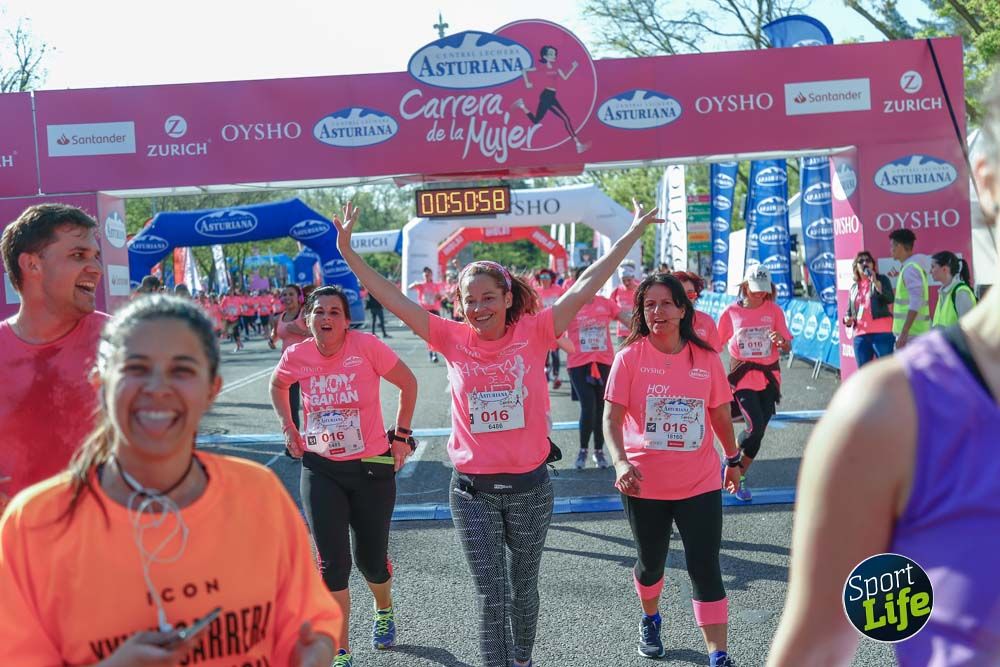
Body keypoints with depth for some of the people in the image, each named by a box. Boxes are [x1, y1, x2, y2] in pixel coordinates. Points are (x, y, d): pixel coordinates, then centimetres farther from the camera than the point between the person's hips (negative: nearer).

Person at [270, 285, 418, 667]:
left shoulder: (366, 346, -16)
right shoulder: (296, 356, -6)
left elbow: (408, 383, -3)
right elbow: (277, 385, 17)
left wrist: (401, 434, -2)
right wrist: (288, 428, 8)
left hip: (372, 468, -1)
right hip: (321, 471, 1)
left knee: (371, 560, 11)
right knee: (332, 563, -3)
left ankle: (384, 612, 47)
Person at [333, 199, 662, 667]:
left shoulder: (533, 333, -6)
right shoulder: (453, 339, -3)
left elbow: (585, 287, -7)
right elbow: (392, 299, -4)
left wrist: (633, 232, -8)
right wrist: (348, 252, -8)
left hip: (530, 486, 0)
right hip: (473, 490, 0)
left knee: (522, 588, 18)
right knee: (491, 595, 3)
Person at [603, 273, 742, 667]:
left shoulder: (705, 357, -1)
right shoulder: (630, 356, -8)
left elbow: (720, 415, 11)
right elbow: (612, 417, -11)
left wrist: (733, 460, 20)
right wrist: (621, 462, -26)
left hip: (700, 483, 1)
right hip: (644, 483, 0)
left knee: (705, 568, -4)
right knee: (651, 561, 17)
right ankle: (650, 621, 46)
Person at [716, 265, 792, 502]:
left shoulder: (774, 310, 3)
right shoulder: (731, 312, -1)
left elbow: (787, 348, 2)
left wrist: (781, 340, -20)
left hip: (769, 376, 3)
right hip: (742, 377, -3)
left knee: (759, 431, 4)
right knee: (755, 426, -18)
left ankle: (740, 477, 18)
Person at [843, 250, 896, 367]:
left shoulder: (881, 280, 5)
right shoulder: (854, 287, 18)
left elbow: (890, 299, -12)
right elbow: (849, 312, 23)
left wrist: (875, 281, -18)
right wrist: (847, 319, 1)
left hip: (882, 333, -5)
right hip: (860, 335, 5)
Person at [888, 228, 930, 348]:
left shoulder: (910, 269, -13)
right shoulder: (914, 266, 16)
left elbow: (915, 303, -21)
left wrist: (904, 332, -24)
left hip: (911, 332, -10)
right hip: (917, 332, 10)